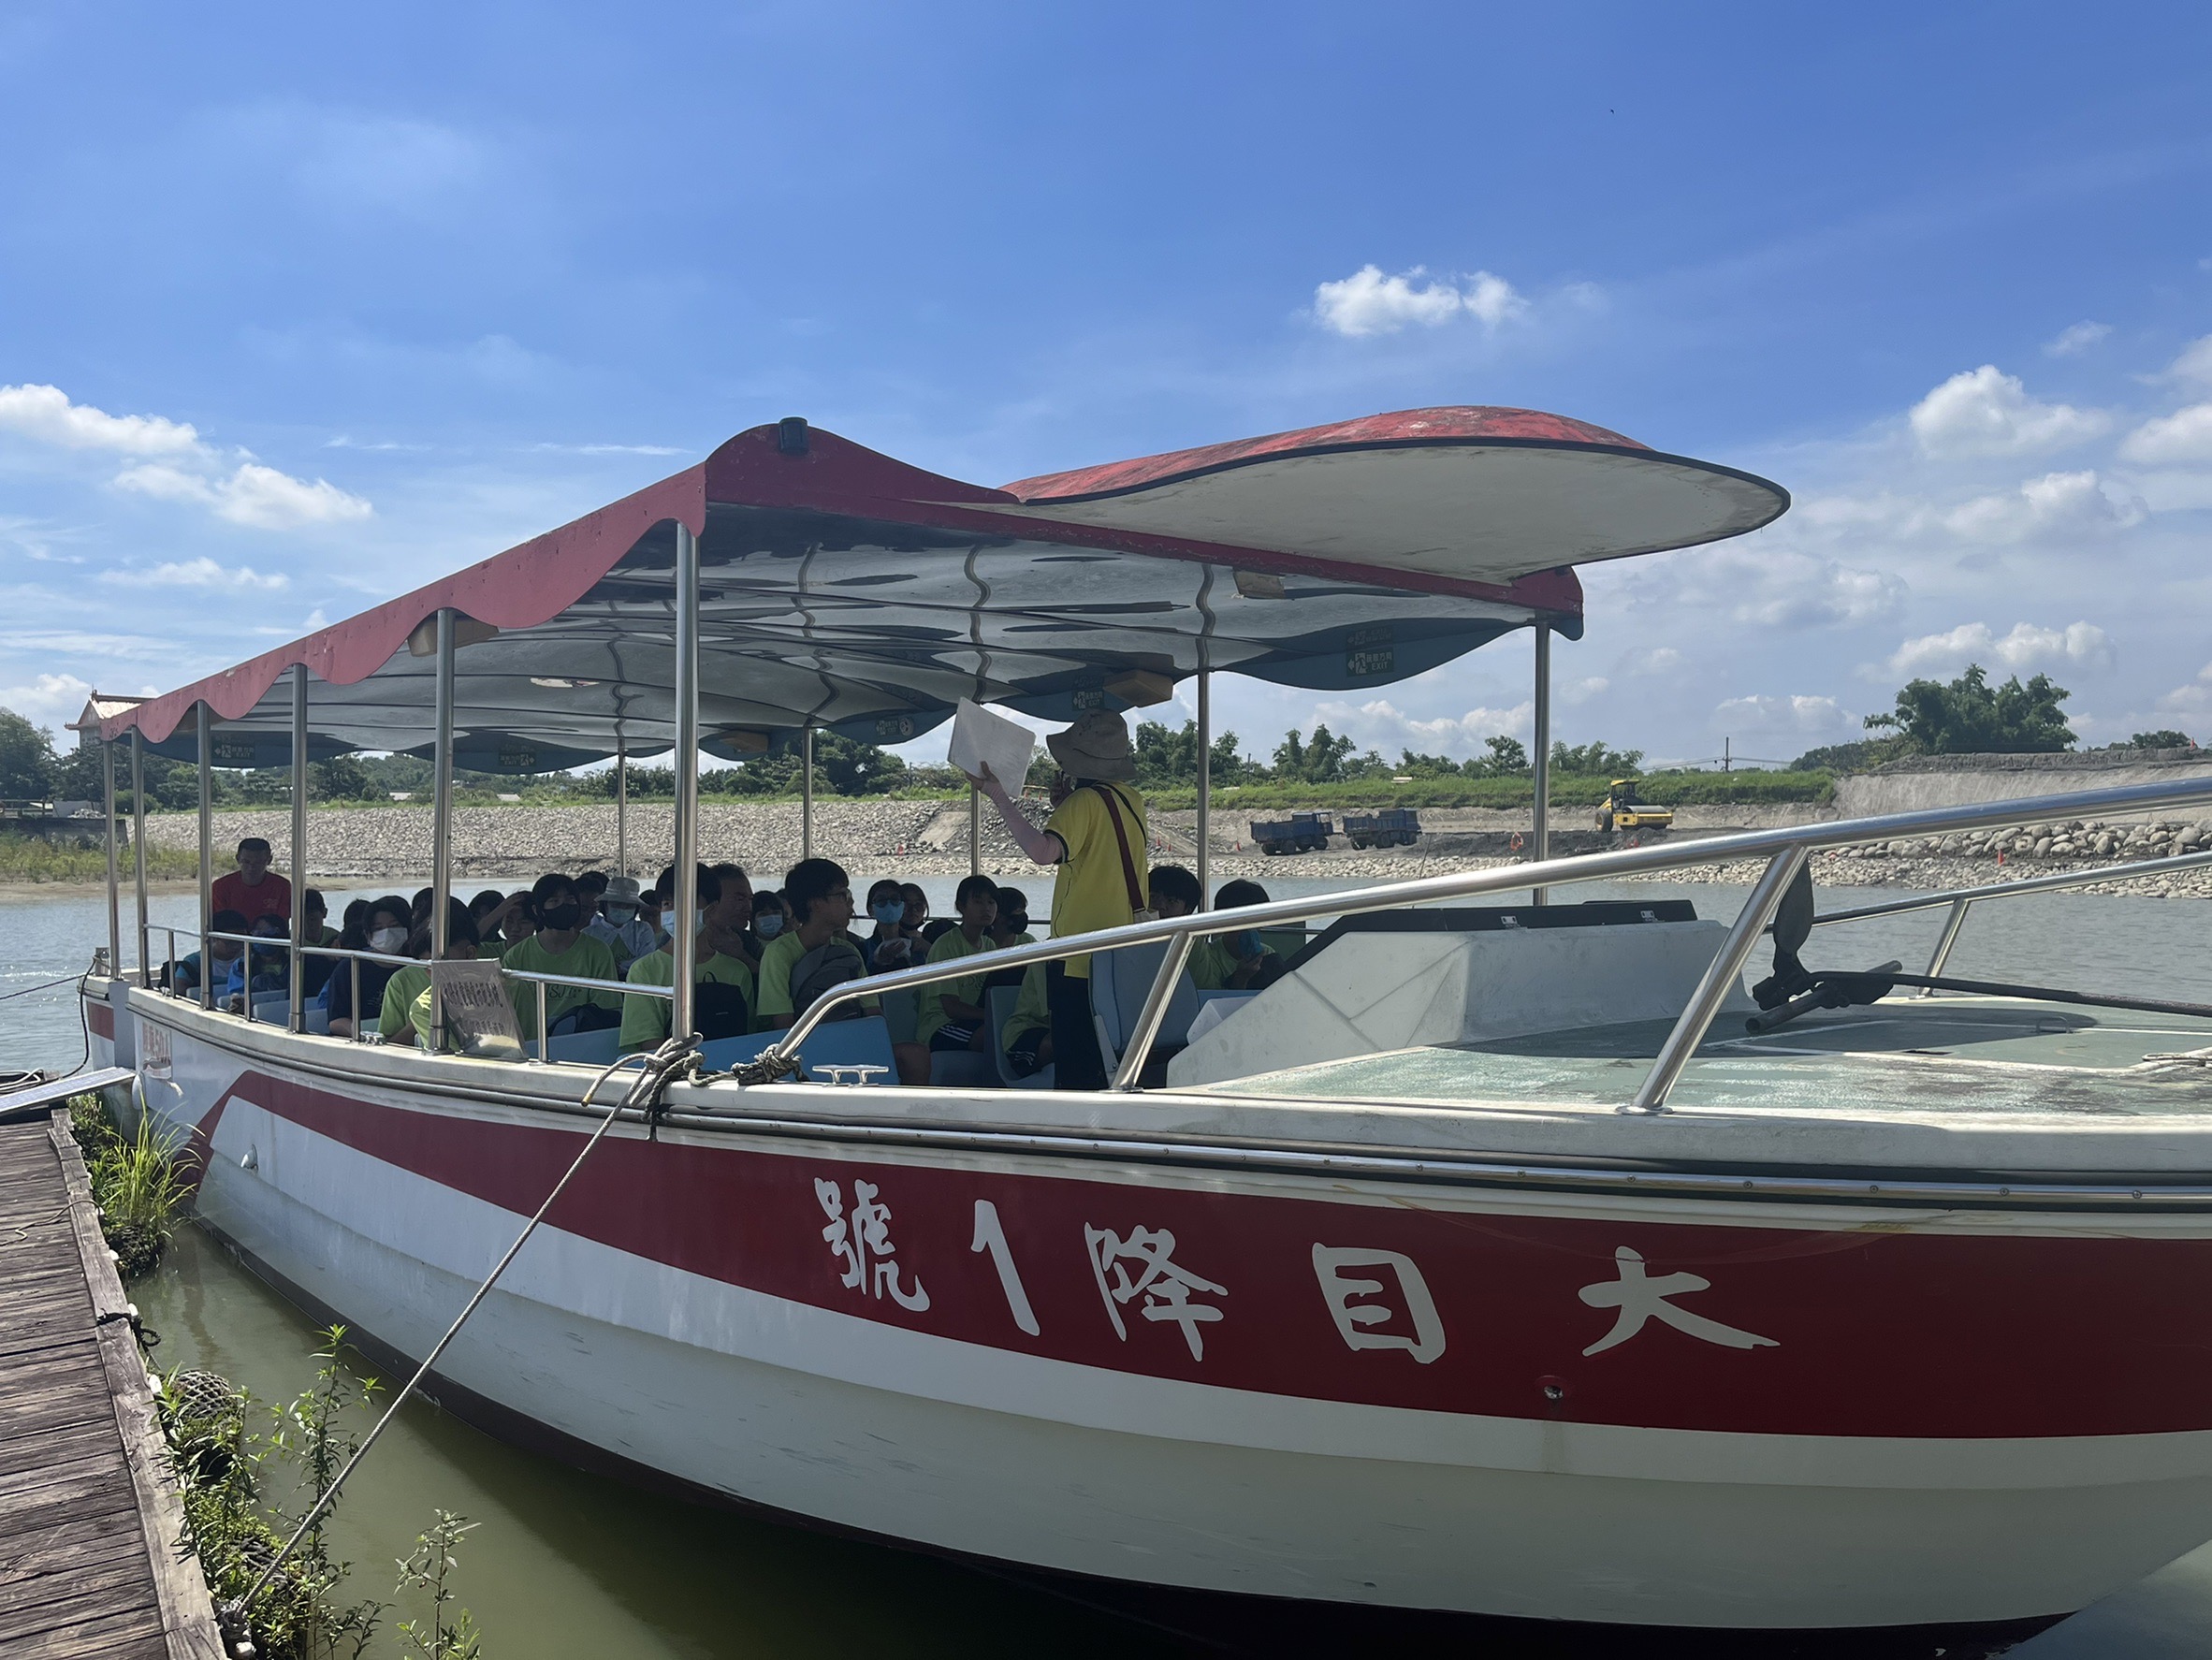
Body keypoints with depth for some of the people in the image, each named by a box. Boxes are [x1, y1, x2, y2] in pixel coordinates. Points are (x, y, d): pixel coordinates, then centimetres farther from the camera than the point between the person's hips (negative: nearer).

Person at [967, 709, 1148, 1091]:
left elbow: (1044, 851, -31)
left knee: (1075, 1071, -2)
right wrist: (1064, 804, 12)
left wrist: (999, 797, -26)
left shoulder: (1085, 802, -15)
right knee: (1110, 1071, 16)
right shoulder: (1131, 799, 9)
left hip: (1081, 961, -8)